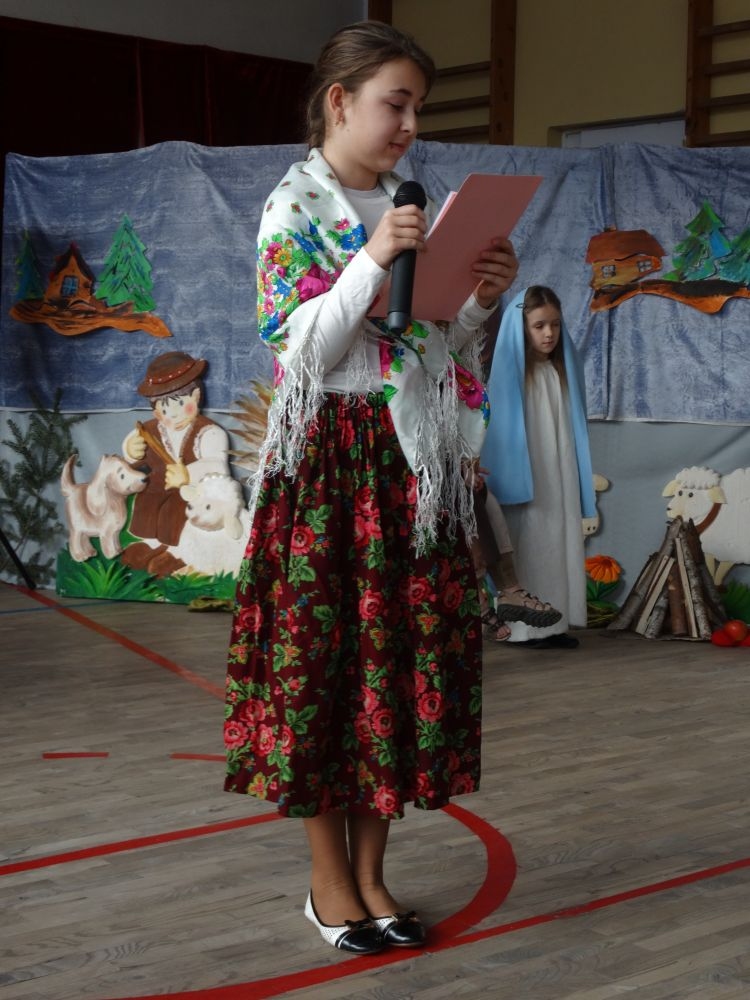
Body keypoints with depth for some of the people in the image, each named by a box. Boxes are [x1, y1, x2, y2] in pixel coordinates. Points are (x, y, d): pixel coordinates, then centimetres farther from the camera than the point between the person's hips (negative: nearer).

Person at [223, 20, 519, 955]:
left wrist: (480, 297, -4)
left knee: (403, 655, 5)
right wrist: (372, 261, -22)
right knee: (324, 658, -1)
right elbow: (303, 348, -12)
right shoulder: (294, 209, -3)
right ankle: (329, 879, 13)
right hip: (329, 462, -6)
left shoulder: (414, 210, 14)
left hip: (410, 460, 6)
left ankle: (370, 872, 17)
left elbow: (437, 347, 15)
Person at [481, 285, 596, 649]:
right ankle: (527, 625, -3)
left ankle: (555, 623, 5)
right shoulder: (508, 372, -5)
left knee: (560, 548, 2)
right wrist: (507, 482, -17)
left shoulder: (565, 369, 12)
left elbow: (573, 427, 15)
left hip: (561, 481, 5)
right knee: (528, 550, -5)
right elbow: (497, 430, -9)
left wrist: (579, 482, 11)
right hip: (525, 481, -5)